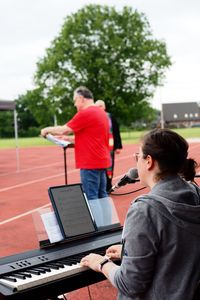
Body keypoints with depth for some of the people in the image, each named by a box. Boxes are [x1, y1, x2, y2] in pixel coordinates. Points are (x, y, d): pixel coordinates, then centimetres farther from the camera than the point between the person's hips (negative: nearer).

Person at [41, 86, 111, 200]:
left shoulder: (85, 113, -14)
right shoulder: (101, 112, 14)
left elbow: (63, 130, -11)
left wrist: (47, 130, 6)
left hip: (90, 163, -9)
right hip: (101, 161, 9)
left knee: (91, 198, -5)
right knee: (102, 196, 12)